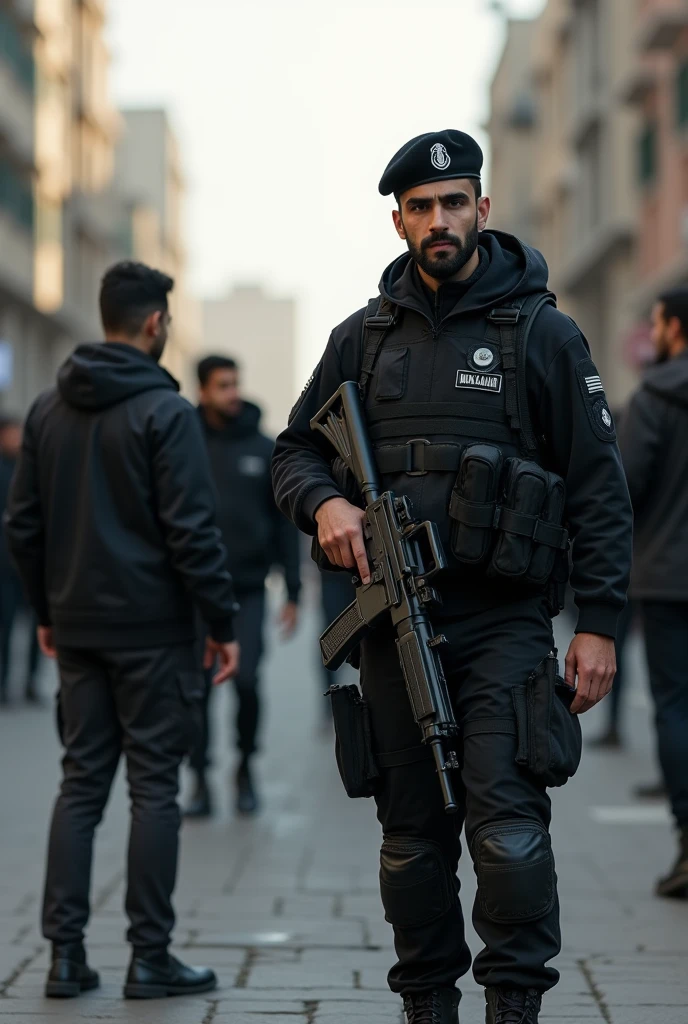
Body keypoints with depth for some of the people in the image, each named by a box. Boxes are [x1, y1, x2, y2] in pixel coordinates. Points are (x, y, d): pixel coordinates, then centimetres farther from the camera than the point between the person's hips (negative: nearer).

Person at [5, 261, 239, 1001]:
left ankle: (65, 953, 8)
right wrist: (222, 622, -9)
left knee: (81, 782, 10)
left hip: (77, 630, 6)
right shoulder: (163, 411, -12)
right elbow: (191, 530, -16)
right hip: (151, 630, -6)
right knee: (154, 788, 1)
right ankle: (149, 956, 4)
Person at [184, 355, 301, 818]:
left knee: (246, 680, -8)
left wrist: (293, 592, 1)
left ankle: (246, 767, 14)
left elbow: (285, 522, 6)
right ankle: (200, 777, 12)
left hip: (249, 589, 0)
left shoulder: (264, 449, 5)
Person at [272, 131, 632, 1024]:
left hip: (505, 622, -3)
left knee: (507, 823, -14)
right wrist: (325, 501, -6)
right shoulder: (365, 336, 11)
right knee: (411, 833, 8)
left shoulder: (542, 334, 1)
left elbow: (599, 487, 0)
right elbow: (296, 449, 18)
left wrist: (599, 621, -6)